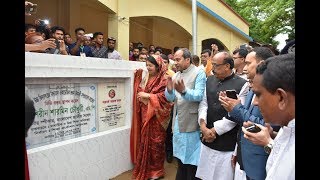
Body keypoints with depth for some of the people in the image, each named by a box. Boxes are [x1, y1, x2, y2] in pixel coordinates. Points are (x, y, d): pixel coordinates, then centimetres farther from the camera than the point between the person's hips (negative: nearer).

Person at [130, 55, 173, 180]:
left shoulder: (164, 79, -10)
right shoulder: (146, 78, 13)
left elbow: (166, 96, -19)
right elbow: (140, 91, 17)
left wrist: (148, 96, -19)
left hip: (156, 115, -6)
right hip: (145, 114, 6)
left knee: (155, 142, 4)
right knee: (144, 141, 11)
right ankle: (145, 168, 28)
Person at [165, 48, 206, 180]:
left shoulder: (199, 73, -9)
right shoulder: (175, 75, 10)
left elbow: (199, 96, -21)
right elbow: (170, 98, 5)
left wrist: (184, 91, -38)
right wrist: (169, 89, -16)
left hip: (191, 122, -7)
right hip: (178, 121, 7)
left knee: (191, 159, 5)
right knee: (181, 156, 21)